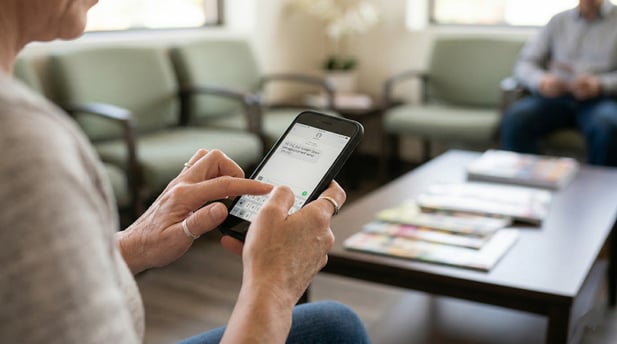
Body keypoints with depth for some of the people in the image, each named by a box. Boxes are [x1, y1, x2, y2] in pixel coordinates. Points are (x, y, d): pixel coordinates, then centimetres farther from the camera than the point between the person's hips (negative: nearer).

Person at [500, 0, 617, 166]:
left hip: (600, 98, -2)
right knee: (514, 118, -29)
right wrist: (541, 81, -11)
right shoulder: (558, 20, 18)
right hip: (555, 95, 2)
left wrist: (600, 84, -18)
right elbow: (524, 64, 12)